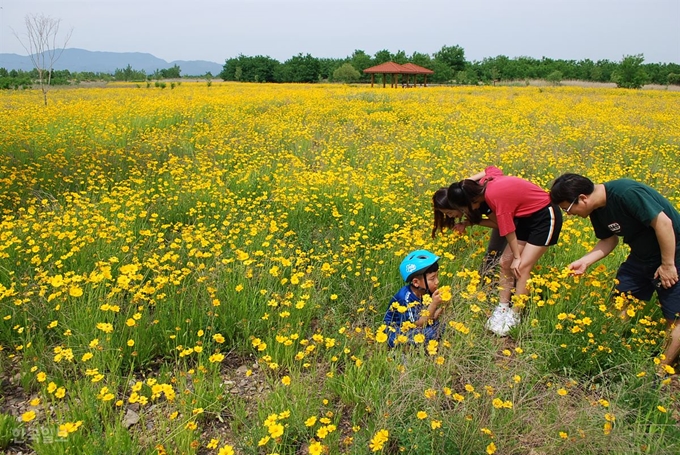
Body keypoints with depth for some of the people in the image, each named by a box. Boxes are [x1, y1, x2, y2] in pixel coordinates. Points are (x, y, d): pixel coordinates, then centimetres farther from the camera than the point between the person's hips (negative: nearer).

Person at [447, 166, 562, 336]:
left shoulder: (495, 196, -33)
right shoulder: (485, 182, -10)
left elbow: (508, 229, -24)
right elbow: (492, 169, 15)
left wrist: (517, 257, -11)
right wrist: (466, 182, 6)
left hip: (545, 216, -9)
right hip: (527, 217, 9)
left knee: (522, 267, -12)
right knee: (505, 262, 1)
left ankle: (514, 316, -2)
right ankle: (502, 309, 5)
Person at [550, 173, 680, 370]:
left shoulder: (626, 192, -31)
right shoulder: (597, 210, -6)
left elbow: (664, 223, -29)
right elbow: (609, 240, 5)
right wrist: (584, 262, -9)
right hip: (642, 255, 8)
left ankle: (662, 369, 15)